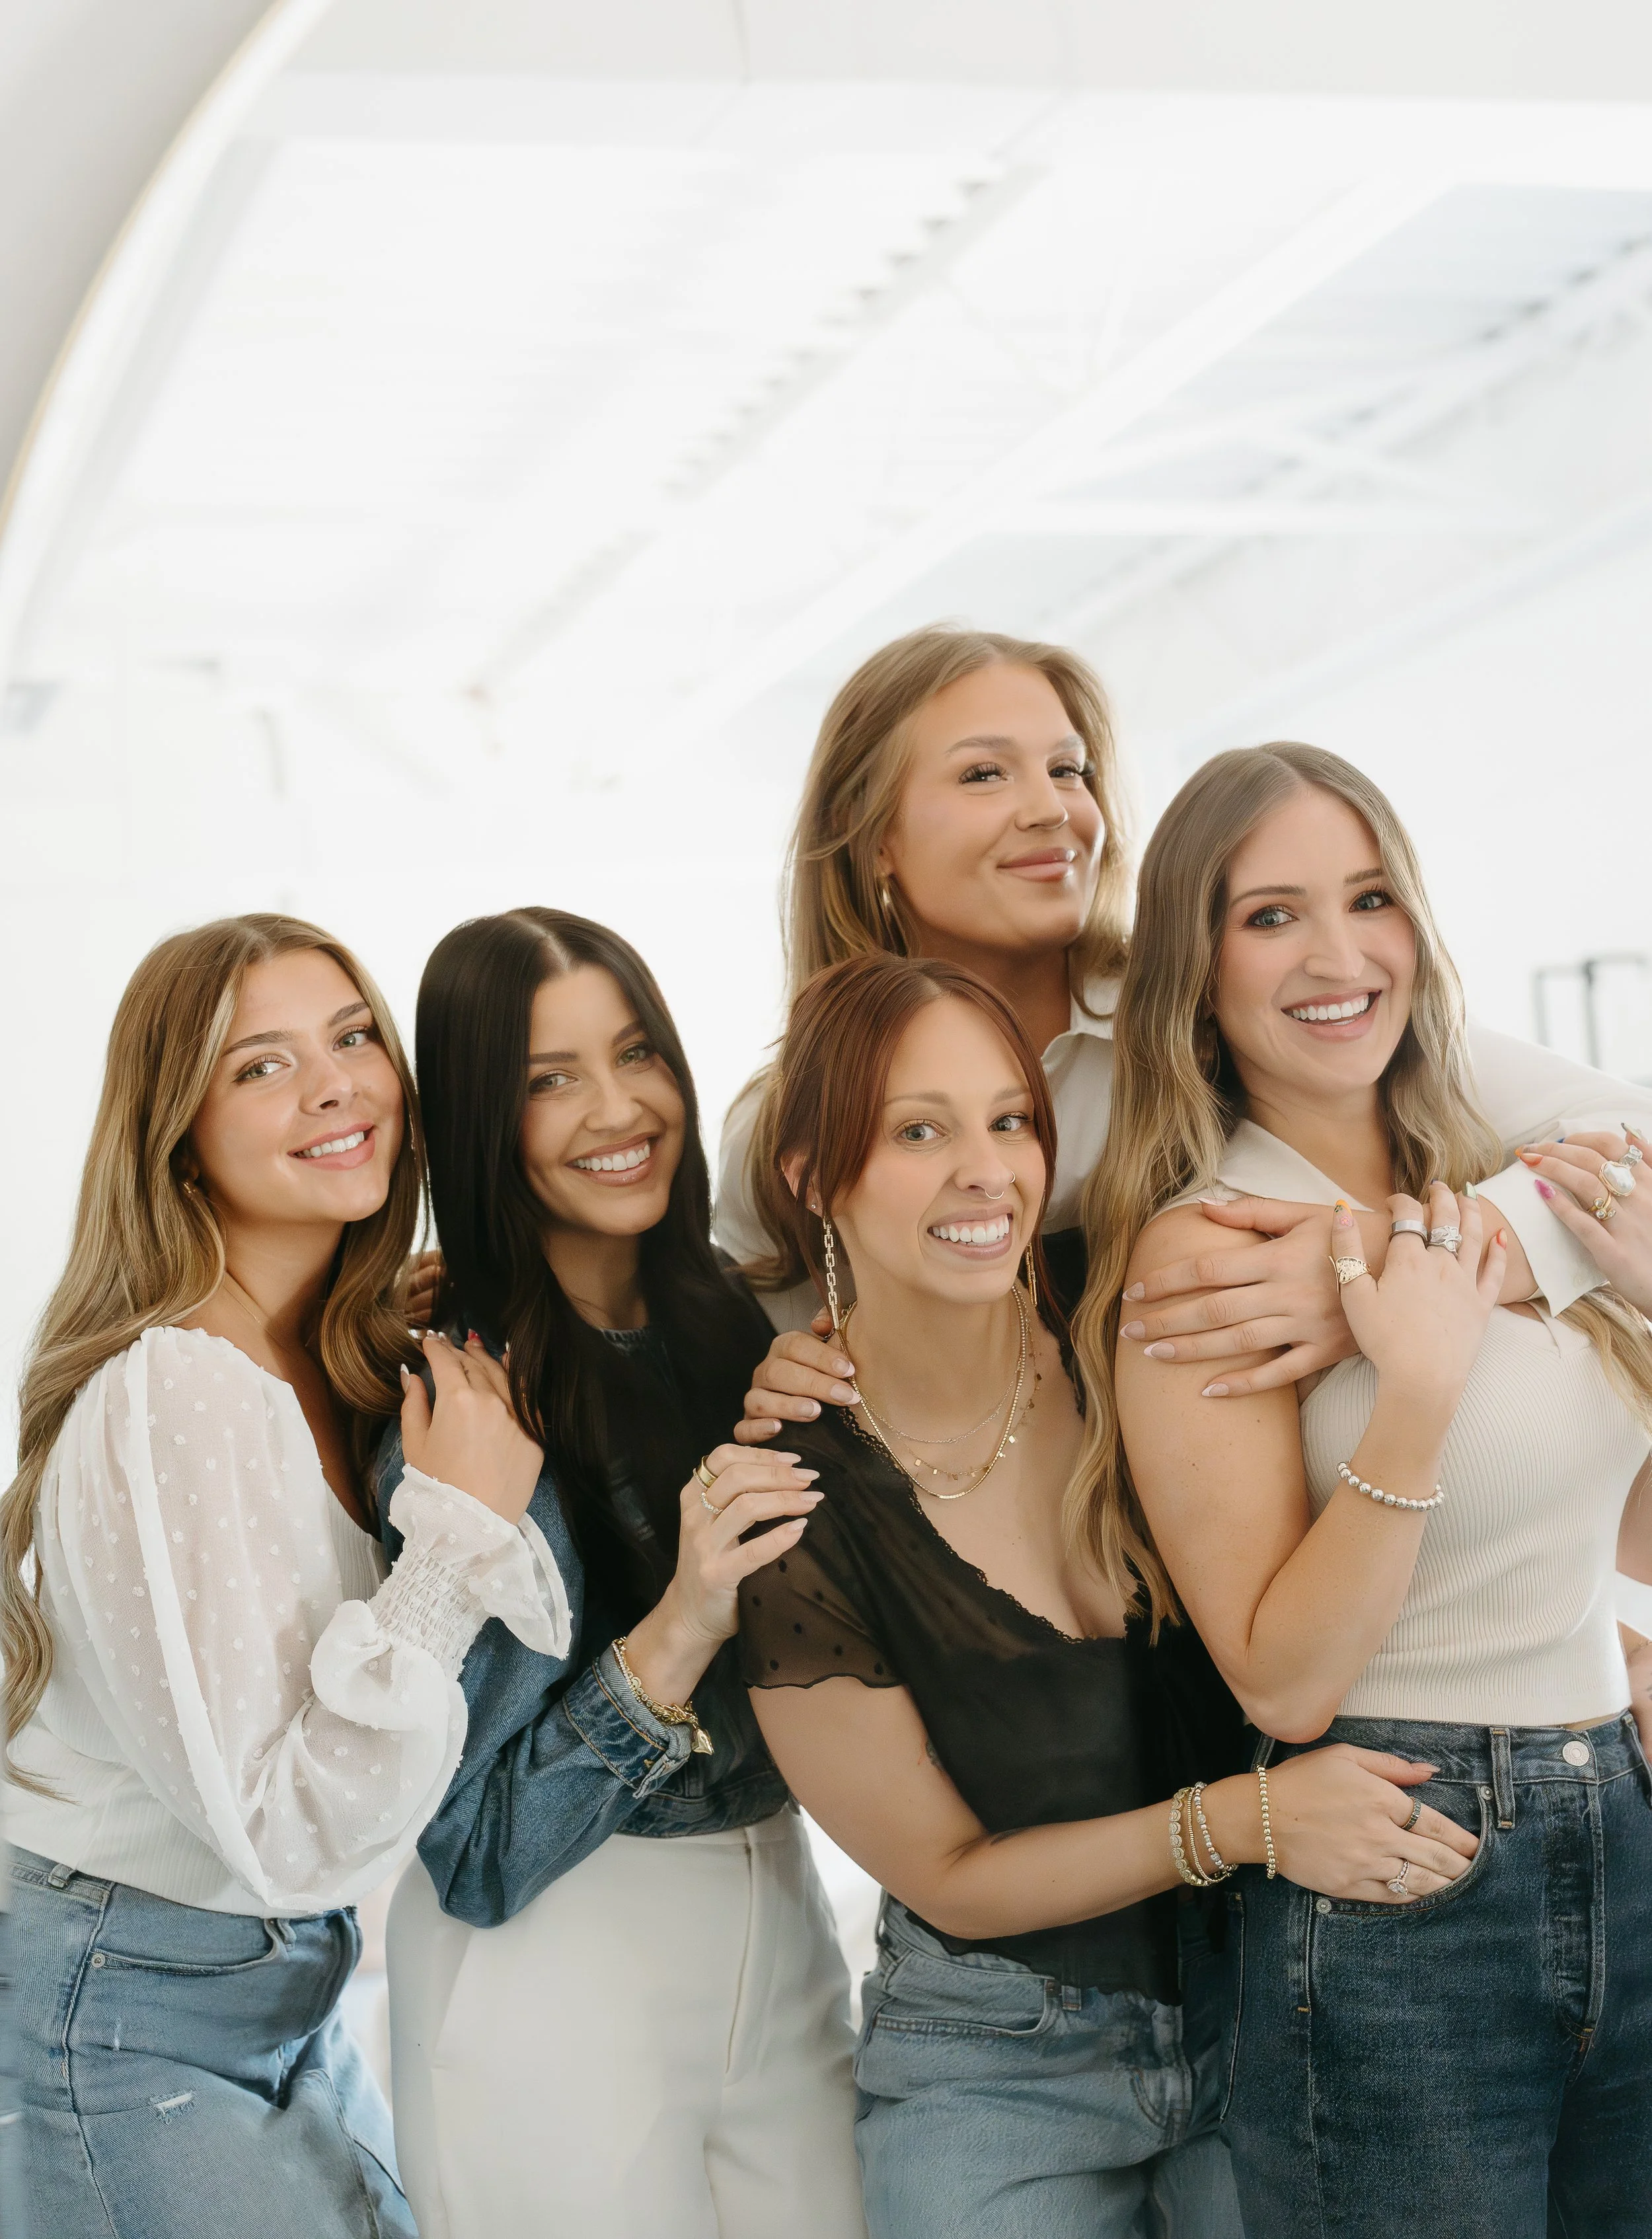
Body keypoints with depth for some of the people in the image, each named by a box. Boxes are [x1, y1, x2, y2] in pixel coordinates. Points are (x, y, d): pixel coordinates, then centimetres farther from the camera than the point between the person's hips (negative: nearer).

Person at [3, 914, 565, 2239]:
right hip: (139, 2020, -8)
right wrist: (460, 1531, -25)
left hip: (298, 1991, 9)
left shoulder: (350, 1366, 3)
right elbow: (287, 1839, -26)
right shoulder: (167, 1401, -24)